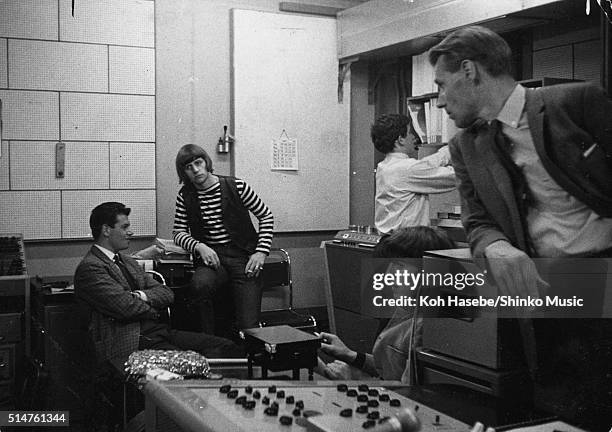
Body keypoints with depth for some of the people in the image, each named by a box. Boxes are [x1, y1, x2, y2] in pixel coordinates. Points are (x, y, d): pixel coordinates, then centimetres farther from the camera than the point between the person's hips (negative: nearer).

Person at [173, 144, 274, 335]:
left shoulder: (236, 186, -3)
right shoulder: (185, 195, 6)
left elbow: (266, 216, 4)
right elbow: (179, 232, 7)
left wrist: (261, 252, -7)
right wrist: (199, 246, -14)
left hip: (242, 255, -2)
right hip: (211, 257, 2)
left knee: (249, 325, -14)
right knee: (200, 283, -34)